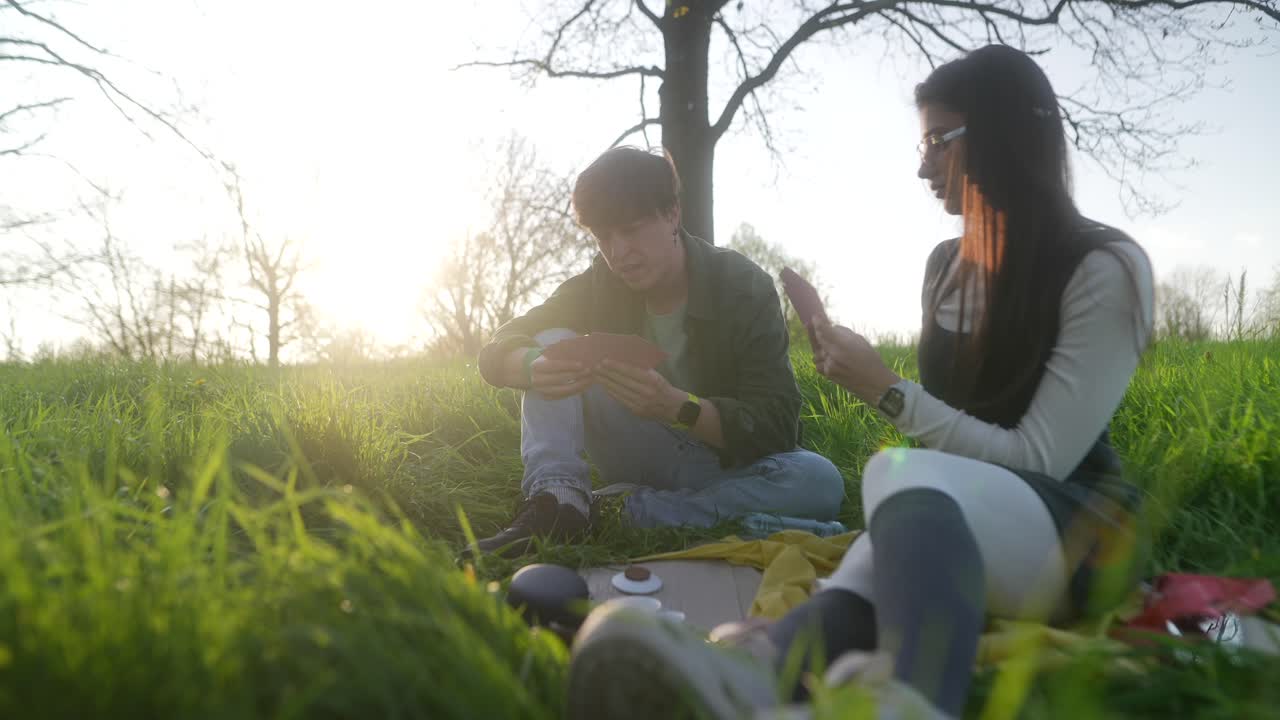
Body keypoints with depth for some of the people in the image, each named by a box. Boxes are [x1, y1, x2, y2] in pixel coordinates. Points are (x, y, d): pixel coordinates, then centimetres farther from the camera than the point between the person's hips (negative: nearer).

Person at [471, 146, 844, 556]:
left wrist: (675, 406, -42)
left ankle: (630, 510, -28)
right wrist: (534, 367, -38)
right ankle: (559, 499, -31)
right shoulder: (601, 284, -8)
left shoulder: (745, 289, -19)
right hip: (644, 460, 3)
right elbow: (499, 349, -12)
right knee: (553, 341, -14)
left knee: (820, 482, -35)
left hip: (731, 464, -2)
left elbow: (776, 427, -24)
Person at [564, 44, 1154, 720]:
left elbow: (1038, 459, -13)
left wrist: (887, 392, -14)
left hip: (1082, 521, -4)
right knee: (866, 575, -35)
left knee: (901, 471, -40)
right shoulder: (945, 267, 13)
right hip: (961, 515, 5)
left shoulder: (1106, 269, -8)